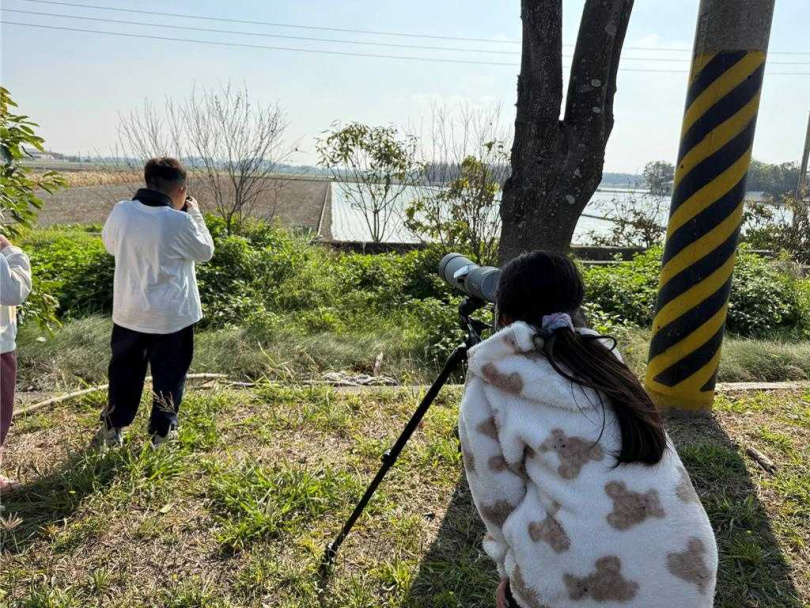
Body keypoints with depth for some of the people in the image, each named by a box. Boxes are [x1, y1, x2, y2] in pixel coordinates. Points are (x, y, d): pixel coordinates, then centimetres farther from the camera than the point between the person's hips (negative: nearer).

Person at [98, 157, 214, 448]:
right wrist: (195, 214, 6)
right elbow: (205, 251, -2)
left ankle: (112, 427, 33)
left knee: (125, 369, 22)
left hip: (129, 311, 4)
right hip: (172, 315, -4)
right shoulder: (179, 221, -19)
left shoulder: (121, 211, -6)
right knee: (169, 373, 14)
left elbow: (110, 244, 13)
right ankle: (162, 431, 24)